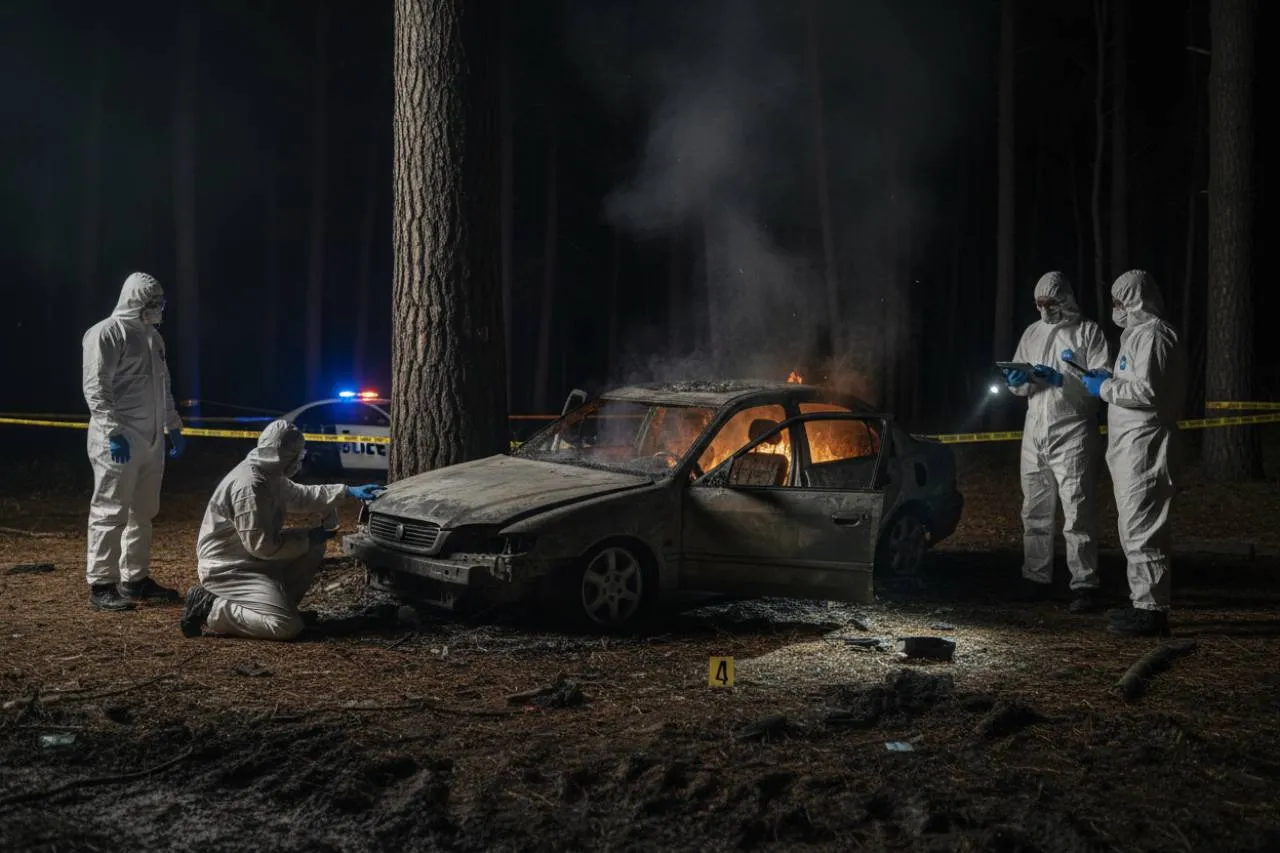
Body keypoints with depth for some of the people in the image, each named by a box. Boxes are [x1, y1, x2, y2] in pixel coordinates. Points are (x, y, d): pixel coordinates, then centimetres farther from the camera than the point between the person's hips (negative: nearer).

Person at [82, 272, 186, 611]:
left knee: (143, 512, 13)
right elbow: (95, 389, -15)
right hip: (118, 442, -9)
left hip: (152, 441, 9)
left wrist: (174, 427, 21)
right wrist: (114, 433, -21)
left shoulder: (152, 336, 17)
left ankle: (135, 580, 22)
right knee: (111, 512, -5)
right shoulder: (105, 334, -10)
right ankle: (101, 585, 0)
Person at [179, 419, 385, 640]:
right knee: (287, 627, -22)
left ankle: (281, 601, 11)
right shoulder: (250, 485, -26)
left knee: (314, 547, 12)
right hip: (228, 569, -10)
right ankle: (210, 608, -10)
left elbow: (300, 496, 22)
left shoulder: (270, 474, 4)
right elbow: (261, 545, -25)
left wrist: (347, 491, 17)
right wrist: (307, 539, -13)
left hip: (254, 560, 10)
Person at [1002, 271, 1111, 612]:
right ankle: (1035, 580, 20)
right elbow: (1018, 387, 18)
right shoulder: (1032, 333, 16)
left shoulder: (1088, 332, 0)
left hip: (1072, 433, -6)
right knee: (1034, 512, 11)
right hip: (1035, 431, 6)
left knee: (1077, 513, -9)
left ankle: (1084, 586, -7)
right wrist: (1019, 381, -5)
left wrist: (1062, 380, -22)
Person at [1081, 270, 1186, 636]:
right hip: (1131, 447, 11)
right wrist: (1110, 378, 13)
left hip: (1143, 448, -11)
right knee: (1134, 526, 15)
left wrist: (1105, 388, -10)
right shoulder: (1139, 333, 20)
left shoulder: (1152, 335, -13)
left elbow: (1147, 390, -22)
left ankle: (1151, 610, -8)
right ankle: (1143, 602, 23)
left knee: (1141, 528, -11)